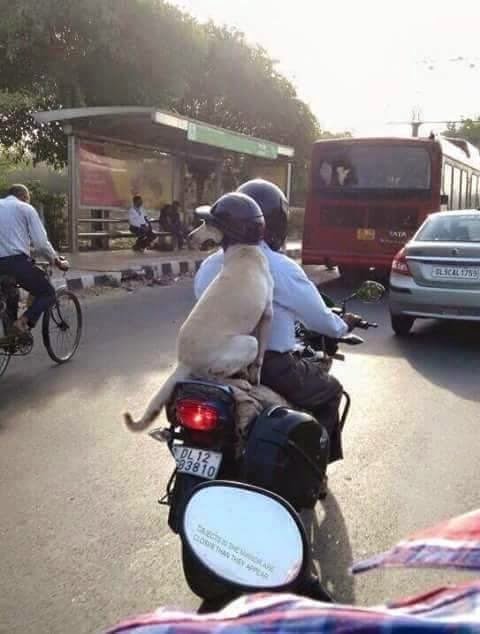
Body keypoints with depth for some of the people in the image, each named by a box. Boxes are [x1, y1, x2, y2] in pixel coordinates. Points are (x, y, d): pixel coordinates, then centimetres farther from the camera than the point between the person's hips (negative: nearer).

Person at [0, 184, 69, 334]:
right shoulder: (25, 208, 5)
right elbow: (41, 242, -2)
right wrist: (57, 261, 10)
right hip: (17, 261, -6)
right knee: (48, 293, 9)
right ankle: (23, 321, -13)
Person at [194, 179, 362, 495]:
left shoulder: (208, 267, 3)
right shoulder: (281, 269, -14)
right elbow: (320, 319, -5)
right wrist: (343, 326, 19)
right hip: (271, 372, -6)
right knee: (330, 389, 20)